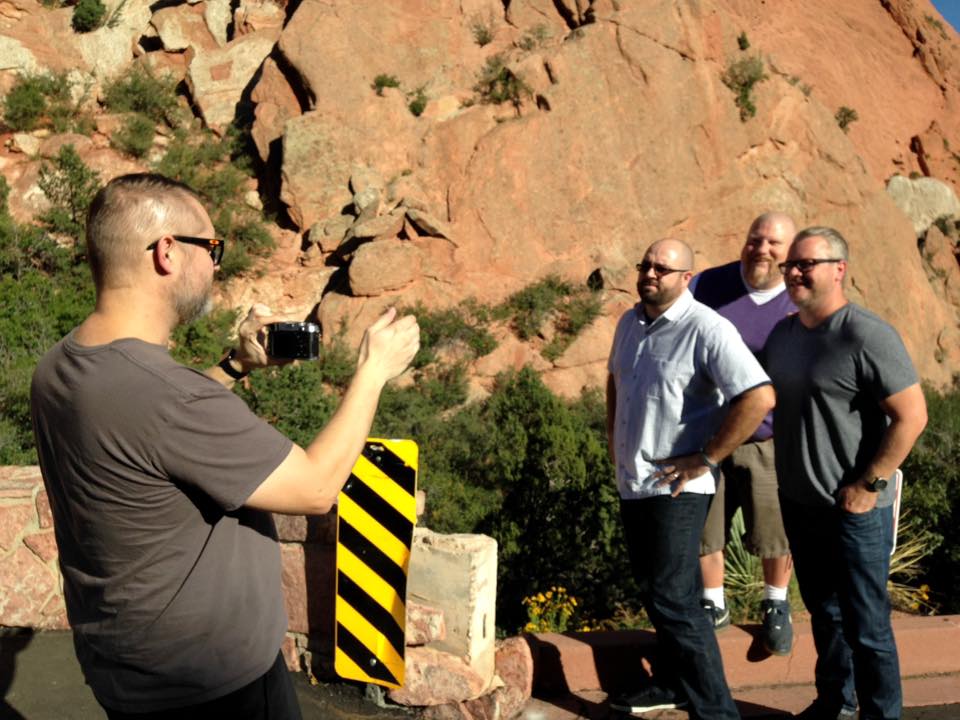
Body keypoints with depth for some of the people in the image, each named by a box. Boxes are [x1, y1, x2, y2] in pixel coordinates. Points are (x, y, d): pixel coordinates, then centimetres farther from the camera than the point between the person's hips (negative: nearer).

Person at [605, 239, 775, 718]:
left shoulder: (708, 330, -16)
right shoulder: (630, 323, 10)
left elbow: (759, 397, -25)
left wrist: (706, 459, -20)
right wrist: (614, 438, 18)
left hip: (676, 487, -8)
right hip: (631, 482, 8)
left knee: (673, 599, -10)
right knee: (653, 589, 19)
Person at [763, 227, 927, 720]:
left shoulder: (867, 337, -17)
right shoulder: (783, 332, 6)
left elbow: (912, 415, -19)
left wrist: (869, 484, -18)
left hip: (853, 512, -7)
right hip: (797, 504, 7)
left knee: (866, 625, 1)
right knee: (824, 612, 21)